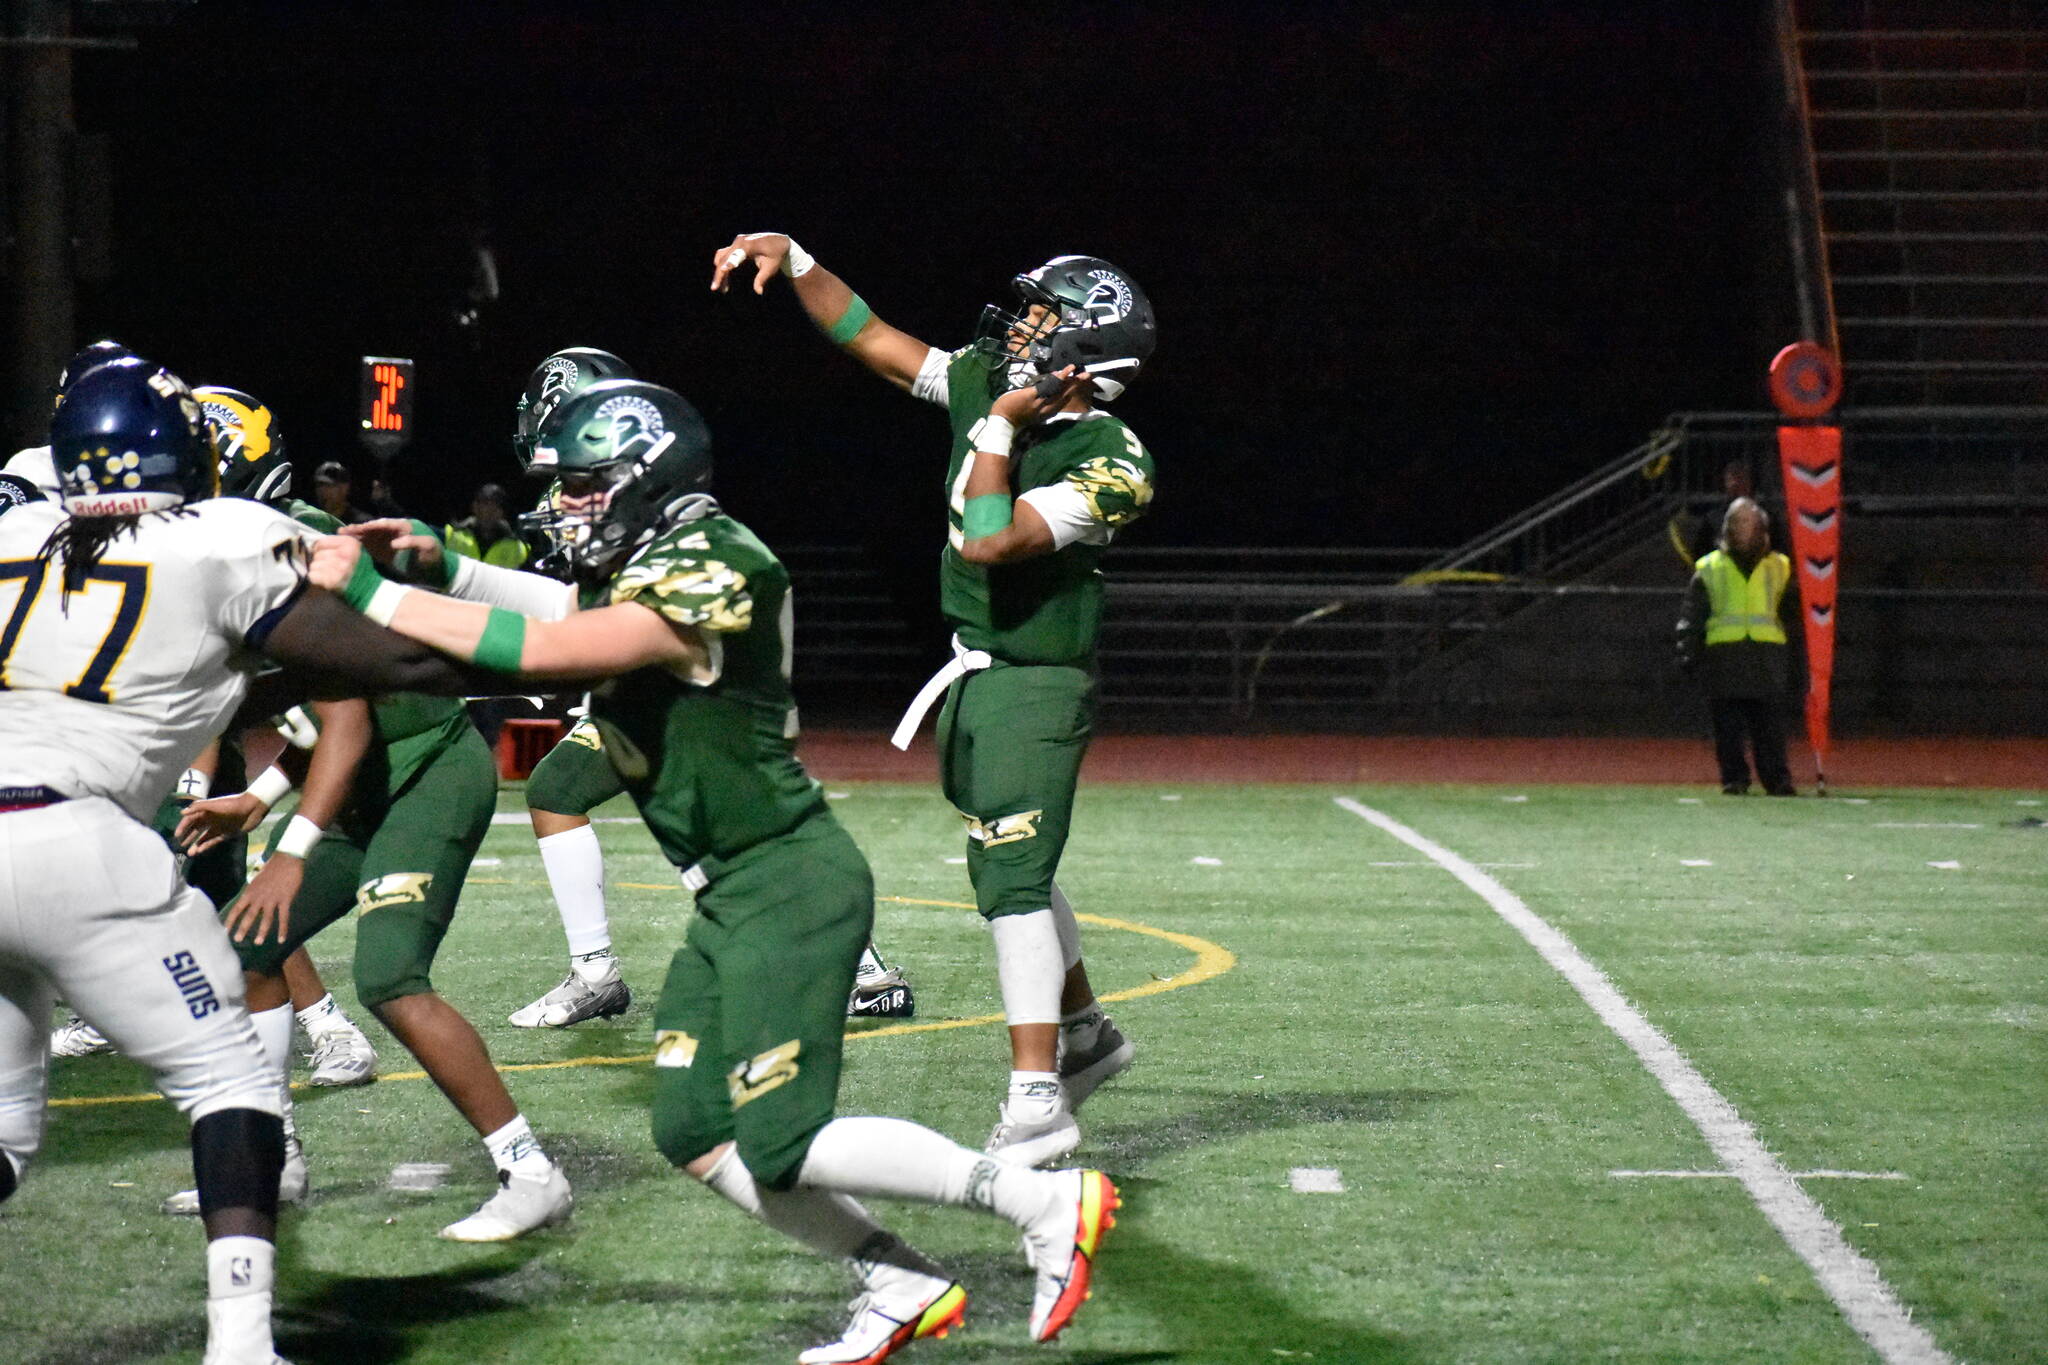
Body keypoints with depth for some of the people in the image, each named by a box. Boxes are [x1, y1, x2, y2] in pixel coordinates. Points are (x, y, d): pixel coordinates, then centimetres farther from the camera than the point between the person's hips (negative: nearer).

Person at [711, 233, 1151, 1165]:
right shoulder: (984, 382, 0)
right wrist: (793, 258, 0)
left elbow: (989, 544, -30)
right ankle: (1084, 1028, 37)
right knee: (1010, 868, 20)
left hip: (1034, 687, -8)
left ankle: (1037, 1099, -14)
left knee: (1012, 878, -14)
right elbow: (868, 338, 9)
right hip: (975, 671, 8)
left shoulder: (1109, 463, -21)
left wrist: (999, 428, -23)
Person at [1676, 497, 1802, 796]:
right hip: (1724, 656, 0)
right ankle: (1734, 778, 3)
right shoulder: (1710, 568, 13)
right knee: (1728, 726, -2)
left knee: (1769, 725, -4)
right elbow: (1690, 615, 11)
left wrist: (1797, 659, 14)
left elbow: (1792, 616, 19)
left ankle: (1777, 779, -2)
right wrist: (1688, 651, 0)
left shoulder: (1779, 567, 16)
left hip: (1768, 656, 0)